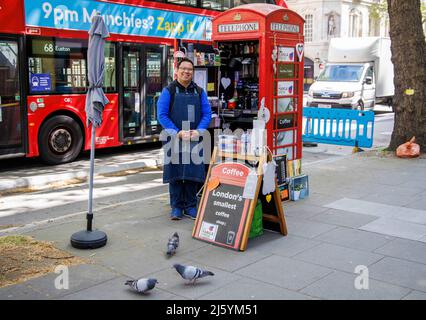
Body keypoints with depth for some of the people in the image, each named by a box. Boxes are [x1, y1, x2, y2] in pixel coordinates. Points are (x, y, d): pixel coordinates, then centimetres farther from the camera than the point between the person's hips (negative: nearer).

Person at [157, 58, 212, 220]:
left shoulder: (199, 92, 11)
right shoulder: (168, 91, 1)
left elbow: (207, 114, 6)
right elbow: (162, 115, -6)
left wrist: (198, 131, -11)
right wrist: (178, 132, -14)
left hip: (195, 139, 3)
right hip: (174, 140, -3)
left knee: (193, 174, 5)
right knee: (175, 175, 2)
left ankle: (191, 206, 17)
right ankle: (176, 207, 12)